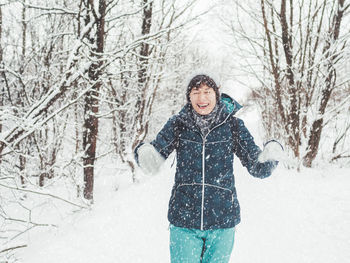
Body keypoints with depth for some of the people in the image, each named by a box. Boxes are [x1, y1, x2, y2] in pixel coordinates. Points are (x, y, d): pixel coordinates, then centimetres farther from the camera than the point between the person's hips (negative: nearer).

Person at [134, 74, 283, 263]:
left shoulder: (232, 125, -2)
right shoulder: (178, 124, -1)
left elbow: (258, 169, -2)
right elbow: (156, 152, -4)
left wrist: (271, 154, -24)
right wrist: (144, 152, -28)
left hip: (222, 220, 1)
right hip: (183, 220, 0)